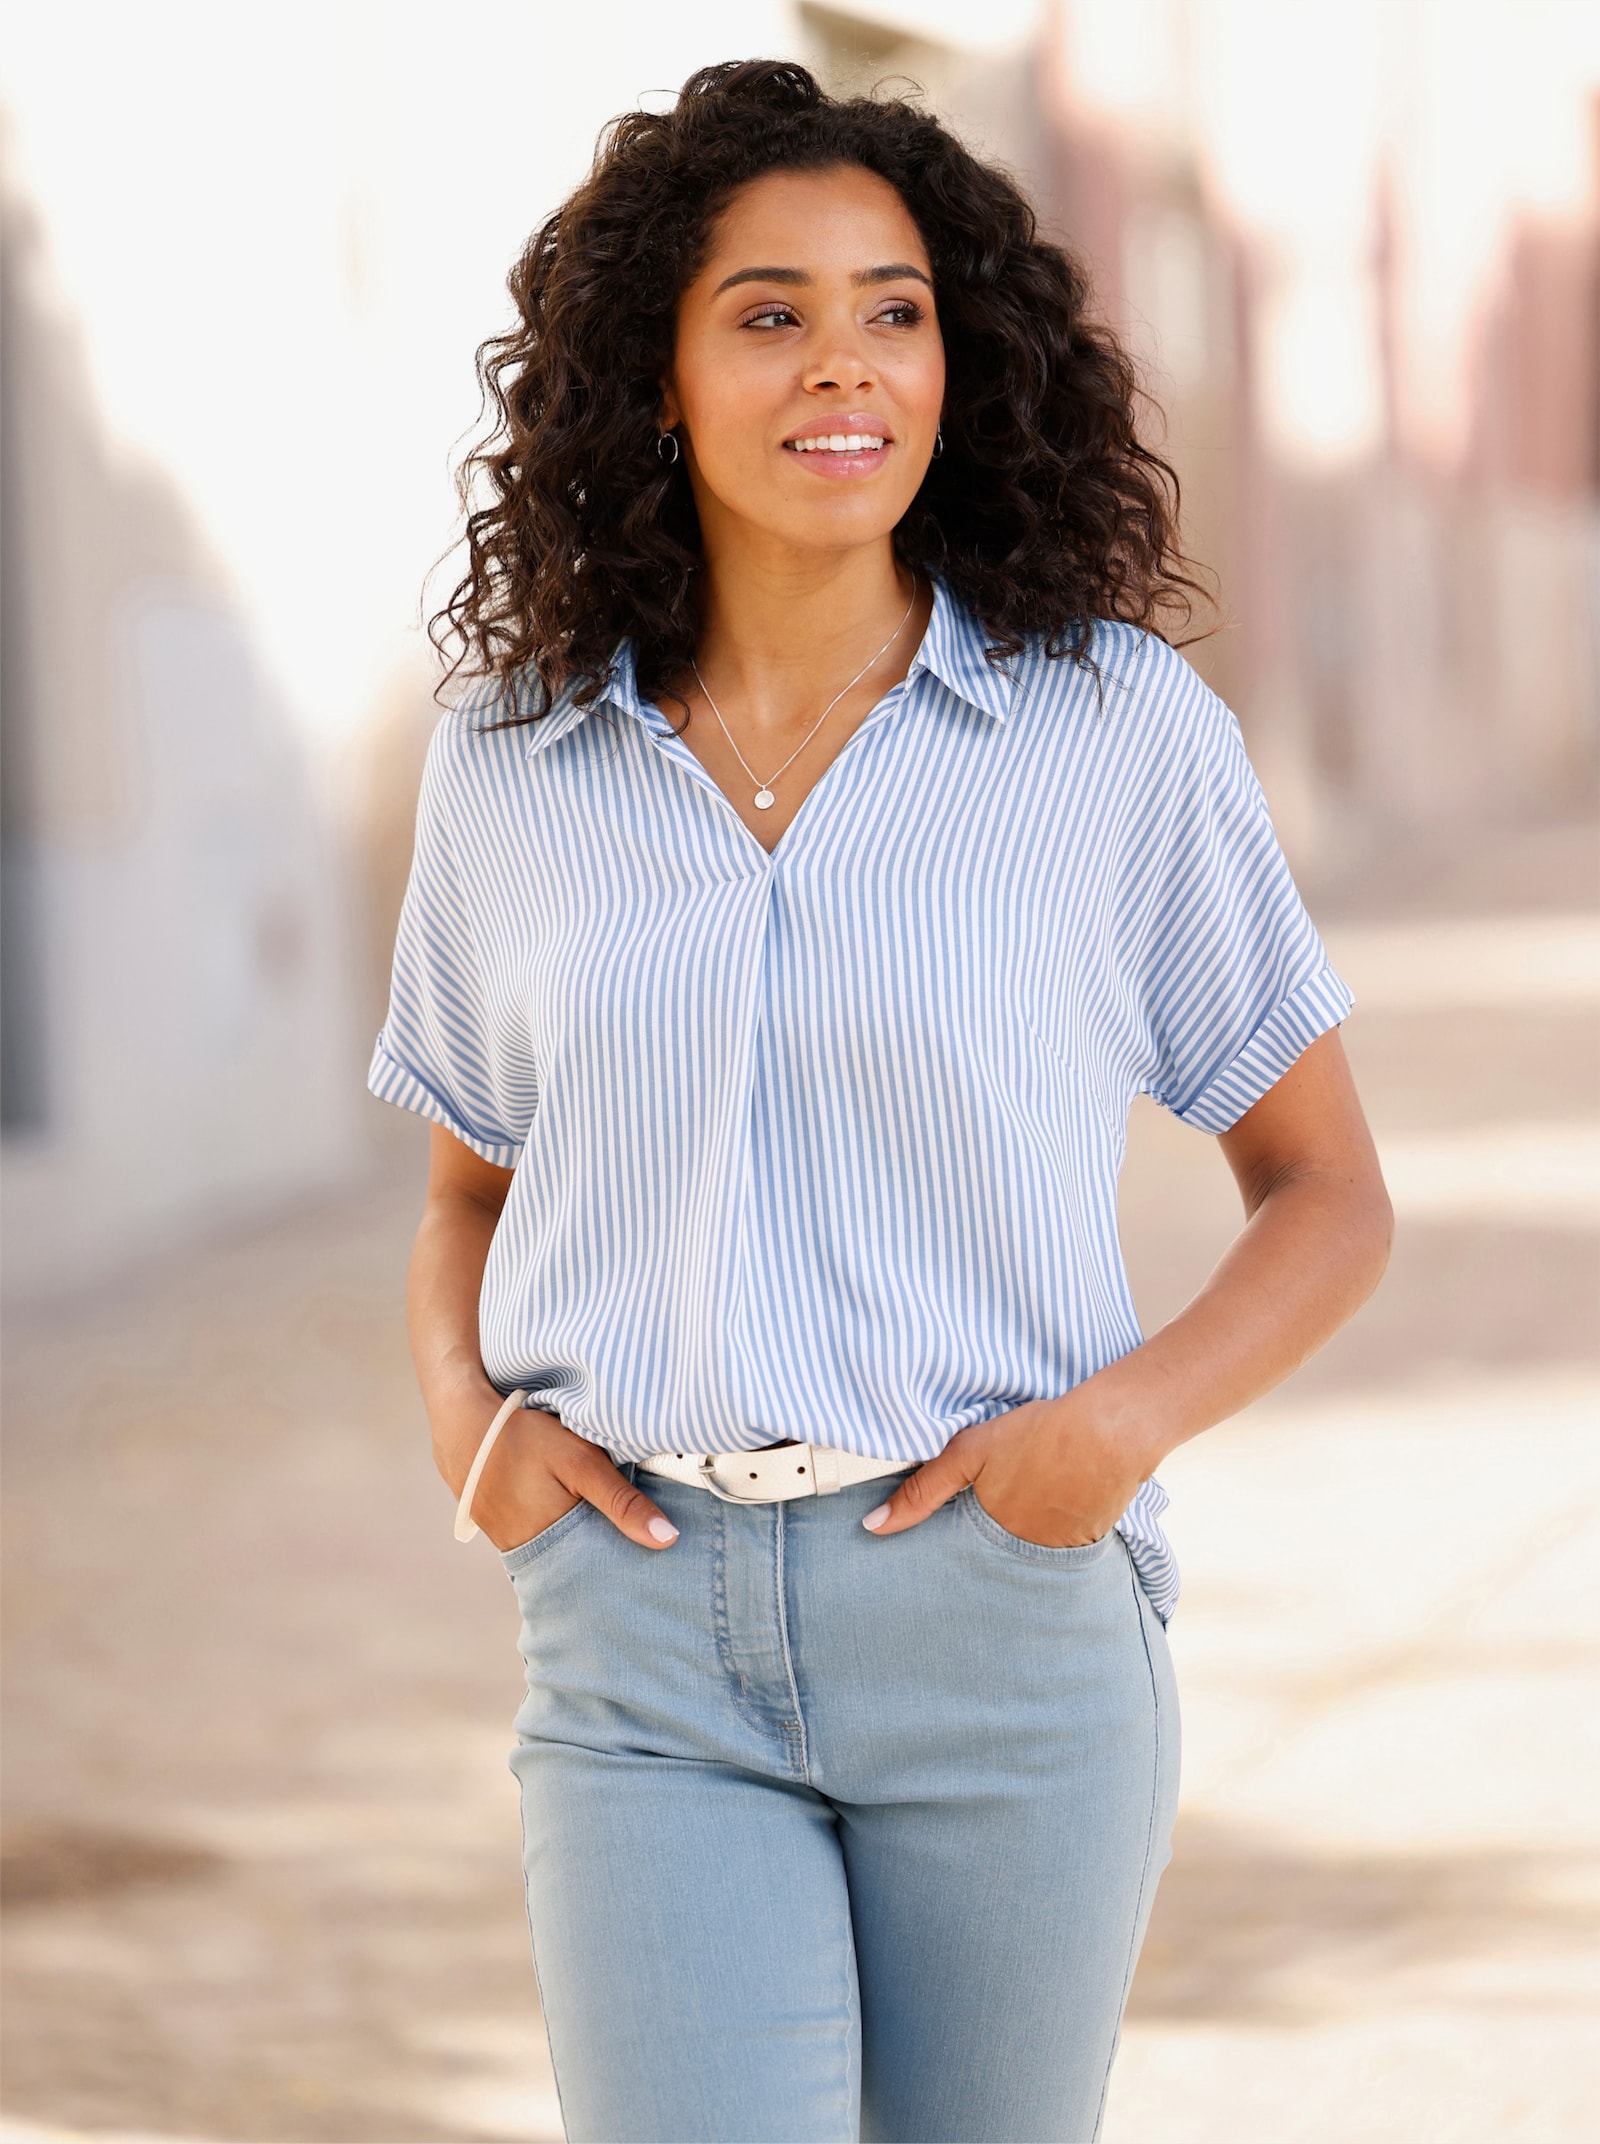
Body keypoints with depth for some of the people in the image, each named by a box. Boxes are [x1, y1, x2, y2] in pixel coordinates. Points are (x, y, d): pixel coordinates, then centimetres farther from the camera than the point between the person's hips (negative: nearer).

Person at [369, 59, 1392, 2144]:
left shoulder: (1121, 728, -2)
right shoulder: (518, 763, 5)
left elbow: (1330, 1198, 5)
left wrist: (1130, 1417, -13)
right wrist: (467, 1417, -3)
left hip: (1006, 1613, -1)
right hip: (651, 1641, 1)